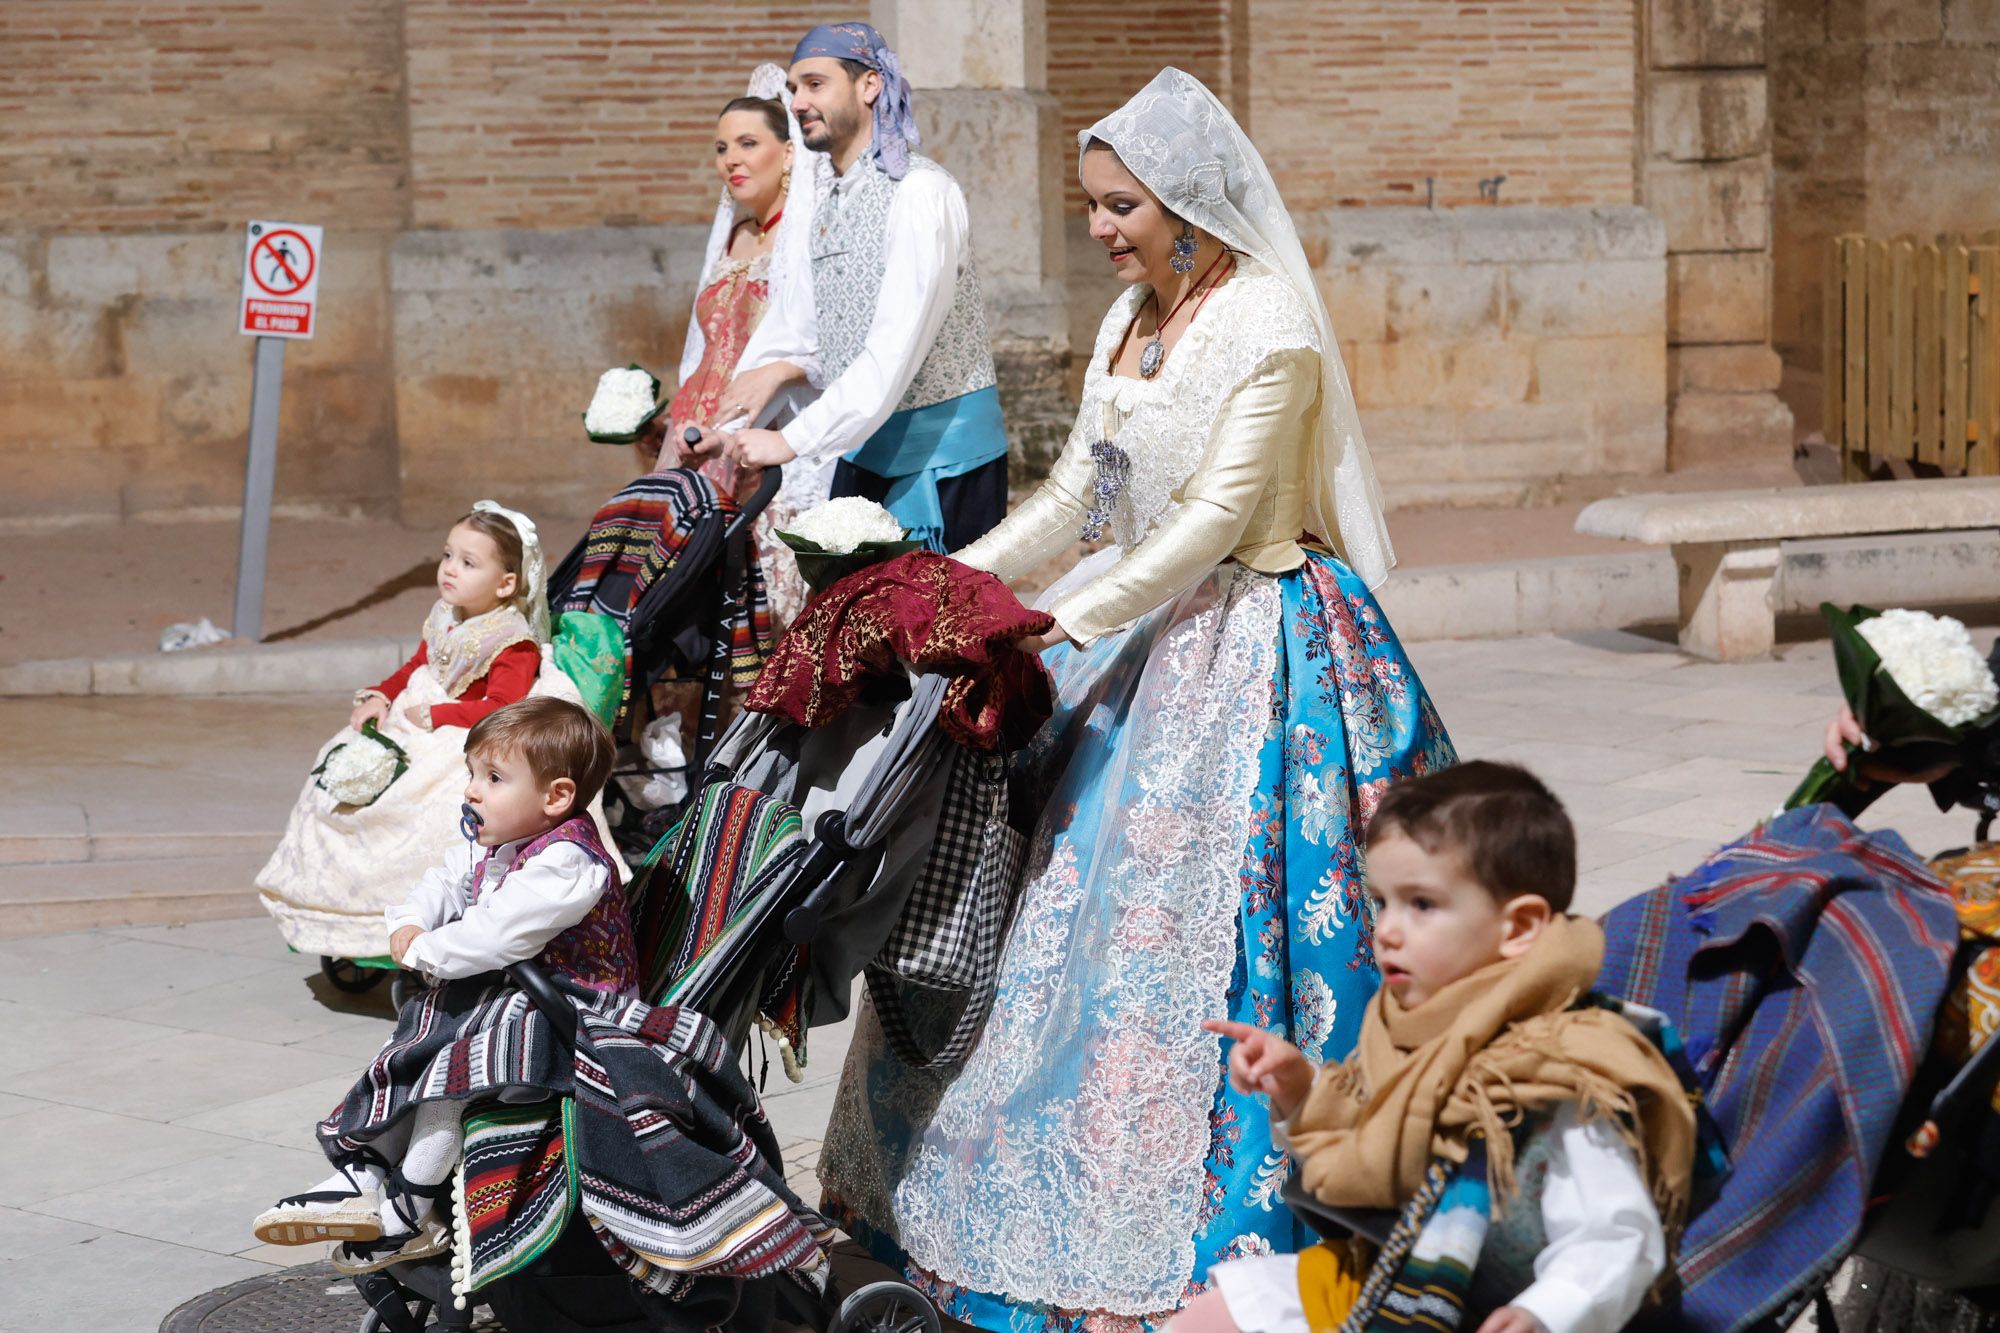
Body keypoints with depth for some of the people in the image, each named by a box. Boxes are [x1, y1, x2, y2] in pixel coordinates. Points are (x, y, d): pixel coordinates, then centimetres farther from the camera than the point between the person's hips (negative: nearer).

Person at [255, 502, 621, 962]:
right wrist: (378, 697, 2)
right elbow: (414, 670, 21)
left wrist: (434, 715, -23)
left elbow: (500, 709, -24)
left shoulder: (515, 644, -16)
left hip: (470, 743, -9)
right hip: (417, 727, 9)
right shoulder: (443, 623, 11)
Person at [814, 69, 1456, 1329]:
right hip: (1136, 633, 9)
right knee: (1064, 889, 10)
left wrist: (1061, 629, -22)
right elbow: (1079, 488, 17)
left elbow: (1215, 518, -20)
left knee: (1191, 930, -9)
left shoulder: (1268, 326, -15)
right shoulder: (1131, 320, 11)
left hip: (1246, 644, -9)